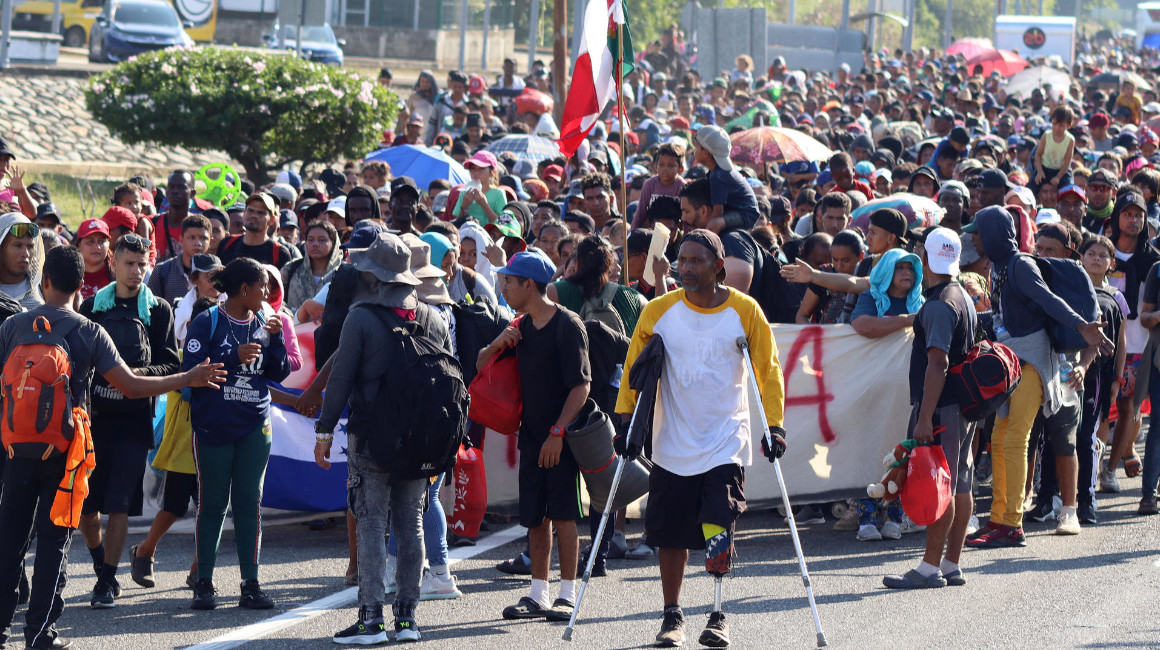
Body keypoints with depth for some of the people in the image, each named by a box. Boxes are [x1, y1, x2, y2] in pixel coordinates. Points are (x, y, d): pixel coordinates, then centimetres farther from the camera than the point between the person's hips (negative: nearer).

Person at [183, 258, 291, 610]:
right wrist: (234, 359, -21)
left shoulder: (261, 326, 8)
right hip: (213, 425, -4)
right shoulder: (207, 323, -6)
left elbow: (280, 373, 7)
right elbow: (192, 370, -14)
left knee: (249, 503, 2)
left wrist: (275, 339, -7)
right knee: (212, 503, 1)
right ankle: (204, 583, 9)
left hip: (254, 426, 4)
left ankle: (251, 585, 5)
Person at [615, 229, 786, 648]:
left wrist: (774, 425, -3)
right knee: (670, 535, 5)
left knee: (717, 531, -15)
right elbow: (635, 369, 10)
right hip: (672, 444, 2)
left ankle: (719, 616, -2)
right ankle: (672, 615, 21)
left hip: (727, 443, -2)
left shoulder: (745, 311, -1)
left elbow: (768, 372, 5)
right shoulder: (659, 312, 1)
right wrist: (628, 421, 4)